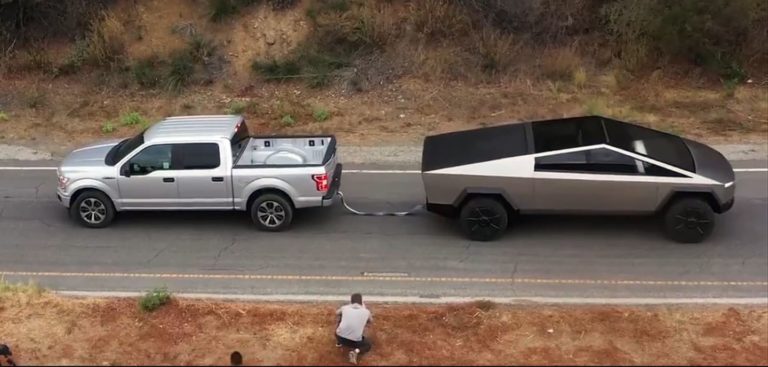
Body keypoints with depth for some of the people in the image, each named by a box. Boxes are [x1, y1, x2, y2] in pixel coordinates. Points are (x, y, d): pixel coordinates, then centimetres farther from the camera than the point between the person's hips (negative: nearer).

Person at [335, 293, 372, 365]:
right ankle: (356, 351, -2)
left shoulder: (345, 308, 8)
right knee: (368, 345, 29)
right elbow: (371, 321, 31)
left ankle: (339, 342, 33)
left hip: (340, 337, 3)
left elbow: (337, 313, 31)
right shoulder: (366, 312, 7)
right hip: (355, 341, -3)